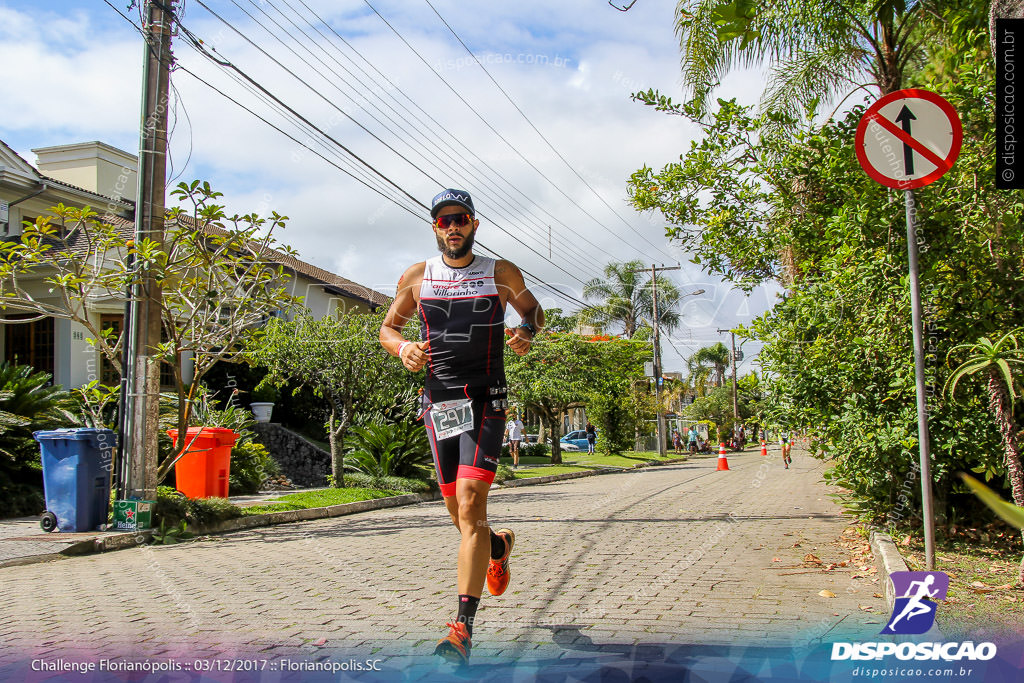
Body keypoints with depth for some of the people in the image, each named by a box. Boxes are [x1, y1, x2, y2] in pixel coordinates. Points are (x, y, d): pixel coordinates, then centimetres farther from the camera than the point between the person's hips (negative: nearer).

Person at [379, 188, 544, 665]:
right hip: (438, 402, 3)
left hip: (485, 401, -3)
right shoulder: (416, 277, 8)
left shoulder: (501, 273, 4)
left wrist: (527, 333, -5)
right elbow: (388, 326, 17)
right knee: (458, 513, 9)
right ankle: (499, 544, 45)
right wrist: (402, 348, -6)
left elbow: (534, 310, 18)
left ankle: (463, 627, -14)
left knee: (469, 503, -17)